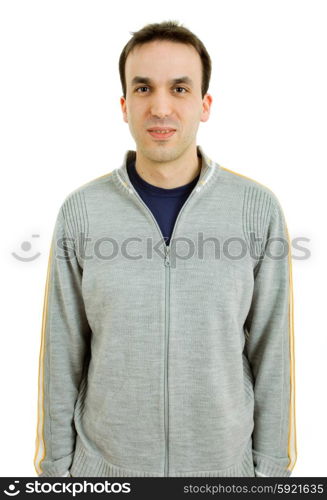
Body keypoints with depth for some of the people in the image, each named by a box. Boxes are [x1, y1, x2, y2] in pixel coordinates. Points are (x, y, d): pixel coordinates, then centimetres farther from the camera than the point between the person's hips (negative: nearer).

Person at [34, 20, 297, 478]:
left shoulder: (258, 208, -13)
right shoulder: (81, 210, -11)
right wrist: (56, 463, 2)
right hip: (104, 461, 1)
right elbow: (63, 354, -4)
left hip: (224, 460, 0)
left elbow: (271, 351, -6)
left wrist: (271, 463, 0)